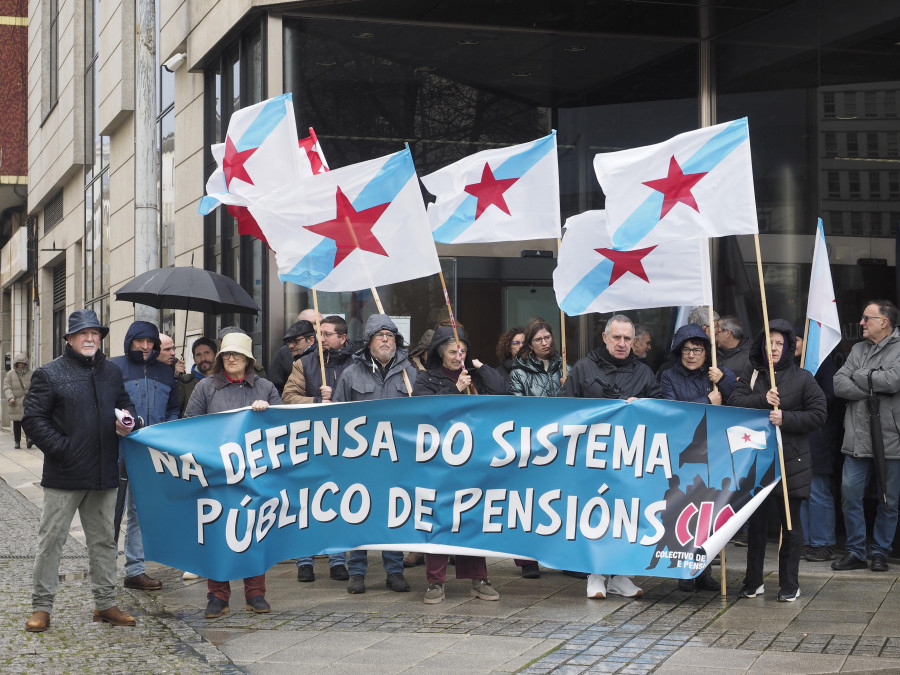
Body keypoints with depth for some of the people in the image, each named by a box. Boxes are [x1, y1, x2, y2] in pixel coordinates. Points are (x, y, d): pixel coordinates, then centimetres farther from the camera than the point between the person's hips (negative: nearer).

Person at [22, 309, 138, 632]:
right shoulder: (49, 374, -4)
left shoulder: (112, 372, 12)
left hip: (104, 474, 5)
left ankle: (105, 603, 21)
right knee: (51, 539, 0)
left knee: (103, 539, 12)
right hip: (63, 475, -5)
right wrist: (61, 449, -16)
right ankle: (41, 606, 8)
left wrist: (127, 420, 0)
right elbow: (33, 420, -7)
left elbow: (126, 404, 24)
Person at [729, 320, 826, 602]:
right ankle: (753, 582, 18)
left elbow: (818, 414, -4)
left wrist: (786, 418, -15)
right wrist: (763, 401, -20)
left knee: (790, 523, 4)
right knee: (756, 521, 8)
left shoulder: (802, 378, 1)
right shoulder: (751, 376, 9)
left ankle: (789, 584, 12)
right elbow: (735, 403, -5)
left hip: (791, 461, -2)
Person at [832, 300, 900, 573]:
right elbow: (839, 385, 1)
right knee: (850, 494, 2)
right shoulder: (858, 349, 12)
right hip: (857, 438, 4)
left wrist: (860, 376, -8)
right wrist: (873, 387, -12)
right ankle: (855, 551, 12)